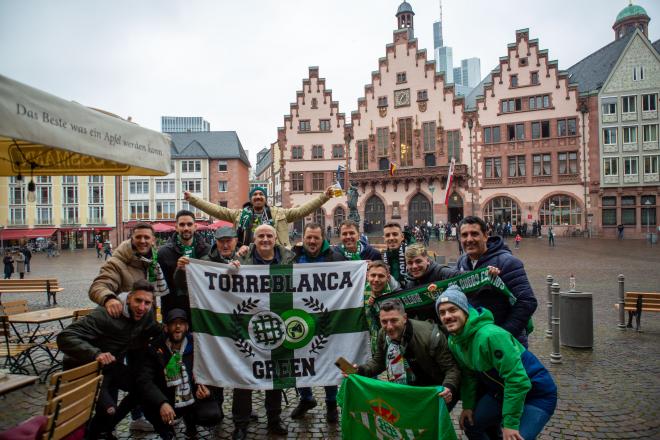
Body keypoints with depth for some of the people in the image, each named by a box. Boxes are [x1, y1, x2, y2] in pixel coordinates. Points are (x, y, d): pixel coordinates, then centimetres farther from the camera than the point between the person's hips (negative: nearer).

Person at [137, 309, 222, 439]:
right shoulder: (154, 347, -9)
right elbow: (144, 380, -18)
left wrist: (206, 388, -20)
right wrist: (162, 403, -33)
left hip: (194, 400, 1)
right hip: (166, 401, 0)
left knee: (213, 416, -23)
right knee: (149, 407, -29)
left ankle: (190, 419, 14)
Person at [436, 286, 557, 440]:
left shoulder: (490, 335, -34)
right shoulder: (454, 341, -7)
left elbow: (517, 380, -31)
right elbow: (469, 375, 7)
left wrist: (510, 424, -25)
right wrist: (468, 406, 3)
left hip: (537, 393, -7)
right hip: (501, 391, 8)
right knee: (469, 424, 10)